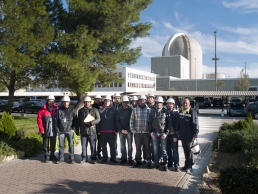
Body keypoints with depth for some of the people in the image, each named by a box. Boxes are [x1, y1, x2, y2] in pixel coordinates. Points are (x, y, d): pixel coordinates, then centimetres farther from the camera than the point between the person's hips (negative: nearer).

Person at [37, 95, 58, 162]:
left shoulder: (56, 109, -2)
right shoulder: (43, 110, -5)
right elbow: (39, 119, -4)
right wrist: (41, 129, -7)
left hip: (54, 131, 1)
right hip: (46, 131, -1)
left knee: (53, 144, 13)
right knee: (46, 144, 6)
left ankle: (52, 155, 26)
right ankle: (46, 156, 16)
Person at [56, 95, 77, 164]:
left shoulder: (72, 109, 0)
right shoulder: (59, 110, 3)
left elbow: (75, 120, 3)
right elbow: (57, 120, 6)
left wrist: (73, 128, -3)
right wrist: (57, 129, 0)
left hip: (69, 130, -1)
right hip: (61, 131, 2)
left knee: (71, 145, 2)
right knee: (61, 145, 8)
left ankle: (71, 158, 12)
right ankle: (61, 158, 19)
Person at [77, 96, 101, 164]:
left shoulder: (95, 110, 1)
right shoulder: (81, 110, 12)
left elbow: (98, 119, -4)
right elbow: (78, 121, 16)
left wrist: (91, 123, -17)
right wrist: (77, 130, 13)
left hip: (92, 131, -3)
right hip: (83, 131, 3)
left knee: (93, 146, 3)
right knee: (83, 146, 8)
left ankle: (93, 158, 14)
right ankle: (84, 158, 20)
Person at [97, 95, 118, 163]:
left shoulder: (114, 110, 4)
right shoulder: (101, 109, 4)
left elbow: (116, 120, 3)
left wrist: (116, 130, -3)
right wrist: (98, 130, -3)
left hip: (112, 131, -1)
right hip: (103, 131, 1)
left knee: (112, 145, 4)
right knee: (103, 146, 8)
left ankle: (113, 158, 14)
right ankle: (104, 158, 20)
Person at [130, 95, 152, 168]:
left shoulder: (149, 110, 3)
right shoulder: (135, 110, 5)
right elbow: (131, 121, 5)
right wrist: (133, 130, -2)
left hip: (146, 132, -1)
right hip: (137, 132, 1)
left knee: (147, 147, 4)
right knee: (138, 147, 9)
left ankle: (149, 161, 12)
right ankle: (138, 160, 20)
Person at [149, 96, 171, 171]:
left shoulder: (166, 111, -3)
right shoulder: (152, 111, 5)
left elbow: (169, 123, -2)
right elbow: (150, 122, 10)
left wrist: (166, 133, -9)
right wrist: (151, 132, 1)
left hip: (163, 133, -2)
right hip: (154, 133, 3)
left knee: (164, 149, 0)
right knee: (155, 149, 8)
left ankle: (165, 164, 9)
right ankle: (156, 164, 18)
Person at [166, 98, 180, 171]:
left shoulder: (176, 113, -4)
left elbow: (177, 125, -9)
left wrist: (175, 136, -14)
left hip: (173, 135, -4)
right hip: (167, 134, 4)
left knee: (175, 150, -3)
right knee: (168, 149, 12)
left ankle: (176, 165, 2)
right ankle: (170, 163, 25)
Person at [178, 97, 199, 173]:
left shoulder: (192, 112, -11)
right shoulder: (180, 111, 9)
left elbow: (195, 124, -14)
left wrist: (195, 135, -18)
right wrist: (178, 131, 16)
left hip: (189, 136, -6)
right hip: (182, 135, 6)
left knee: (190, 151, 4)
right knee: (185, 150, 15)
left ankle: (190, 166, 15)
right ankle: (186, 164, 28)